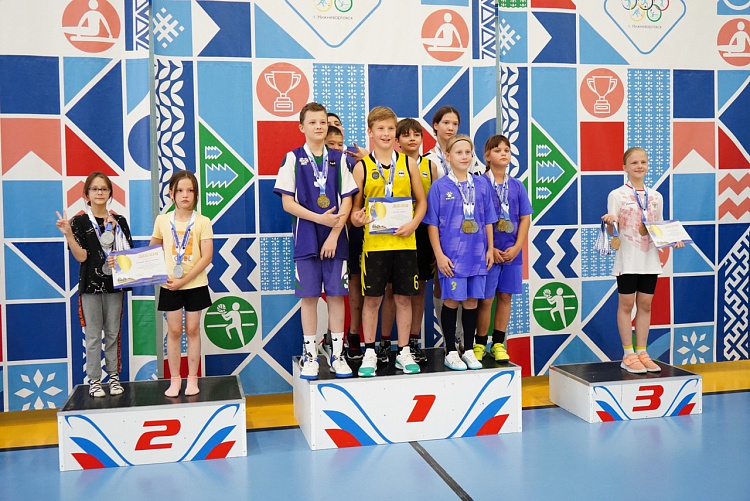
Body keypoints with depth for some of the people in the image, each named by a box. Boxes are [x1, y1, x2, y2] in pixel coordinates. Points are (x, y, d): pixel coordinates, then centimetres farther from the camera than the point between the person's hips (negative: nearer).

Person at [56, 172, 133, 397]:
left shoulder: (119, 221, 6)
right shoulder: (80, 221, -2)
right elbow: (81, 256, -11)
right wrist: (68, 234, -23)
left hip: (114, 284, 2)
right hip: (91, 284, -2)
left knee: (113, 333, 9)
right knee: (93, 335, 3)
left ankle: (114, 376, 19)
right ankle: (94, 380, 12)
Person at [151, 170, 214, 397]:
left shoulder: (202, 222, -6)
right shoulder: (162, 220, 0)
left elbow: (207, 257, -11)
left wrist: (184, 280, -17)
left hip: (196, 284, -1)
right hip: (170, 285, 1)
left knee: (192, 329, 6)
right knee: (174, 331, 6)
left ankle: (192, 378, 17)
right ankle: (174, 379, 16)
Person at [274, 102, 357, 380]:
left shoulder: (338, 159, 7)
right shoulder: (293, 158, 2)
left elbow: (347, 201, 3)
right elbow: (287, 202, -3)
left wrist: (334, 234, -8)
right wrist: (320, 219, -14)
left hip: (335, 239, 1)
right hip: (306, 239, -1)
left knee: (336, 295, 4)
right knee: (309, 296, 3)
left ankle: (337, 354, 14)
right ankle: (309, 355, 14)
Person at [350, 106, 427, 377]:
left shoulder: (408, 163, 6)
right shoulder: (362, 166, 2)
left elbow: (421, 200, 9)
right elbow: (356, 206, 5)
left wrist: (413, 223, -9)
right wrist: (357, 218, -18)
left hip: (404, 241, 2)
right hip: (374, 241, -1)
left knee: (403, 297, 7)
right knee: (372, 297, 3)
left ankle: (403, 352, 19)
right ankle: (369, 353, 16)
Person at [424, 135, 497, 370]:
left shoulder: (482, 184, 6)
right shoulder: (439, 186, -3)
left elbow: (488, 220, 11)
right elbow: (432, 224, -4)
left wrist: (490, 249, 7)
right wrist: (439, 255, -9)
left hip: (477, 254, 3)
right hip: (451, 255, -3)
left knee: (472, 301, 9)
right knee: (451, 301, 3)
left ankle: (469, 351, 21)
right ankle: (451, 352, 15)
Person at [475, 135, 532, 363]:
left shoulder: (517, 186, 6)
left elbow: (525, 218, 6)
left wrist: (516, 247, -5)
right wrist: (490, 249, -12)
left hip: (512, 252, 4)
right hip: (488, 252, -4)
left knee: (505, 296, 9)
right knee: (486, 299, 1)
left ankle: (498, 343, 19)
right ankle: (480, 344, 15)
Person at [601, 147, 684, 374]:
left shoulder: (655, 197, 9)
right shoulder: (617, 195, -4)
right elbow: (612, 232, -8)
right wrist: (609, 222, -29)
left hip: (650, 259, 5)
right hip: (628, 259, -4)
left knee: (645, 305, 8)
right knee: (626, 304, 1)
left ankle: (641, 353, 17)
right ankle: (628, 355, 9)